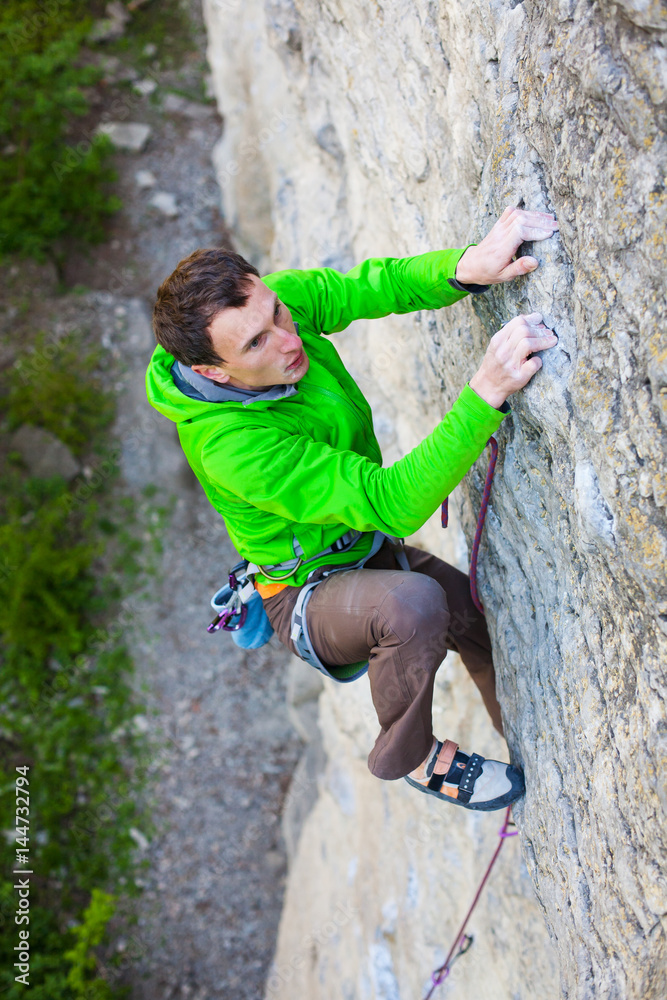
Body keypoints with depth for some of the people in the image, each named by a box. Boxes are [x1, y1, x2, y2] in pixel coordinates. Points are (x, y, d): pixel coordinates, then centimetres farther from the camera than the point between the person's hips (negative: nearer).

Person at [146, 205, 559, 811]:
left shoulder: (270, 301, -19)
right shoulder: (231, 447, -39)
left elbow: (369, 287, -17)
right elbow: (392, 502, -41)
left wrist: (467, 267, -39)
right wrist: (485, 393, -50)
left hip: (370, 553, 8)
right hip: (307, 596, -8)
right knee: (413, 604, -36)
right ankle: (410, 755, -7)